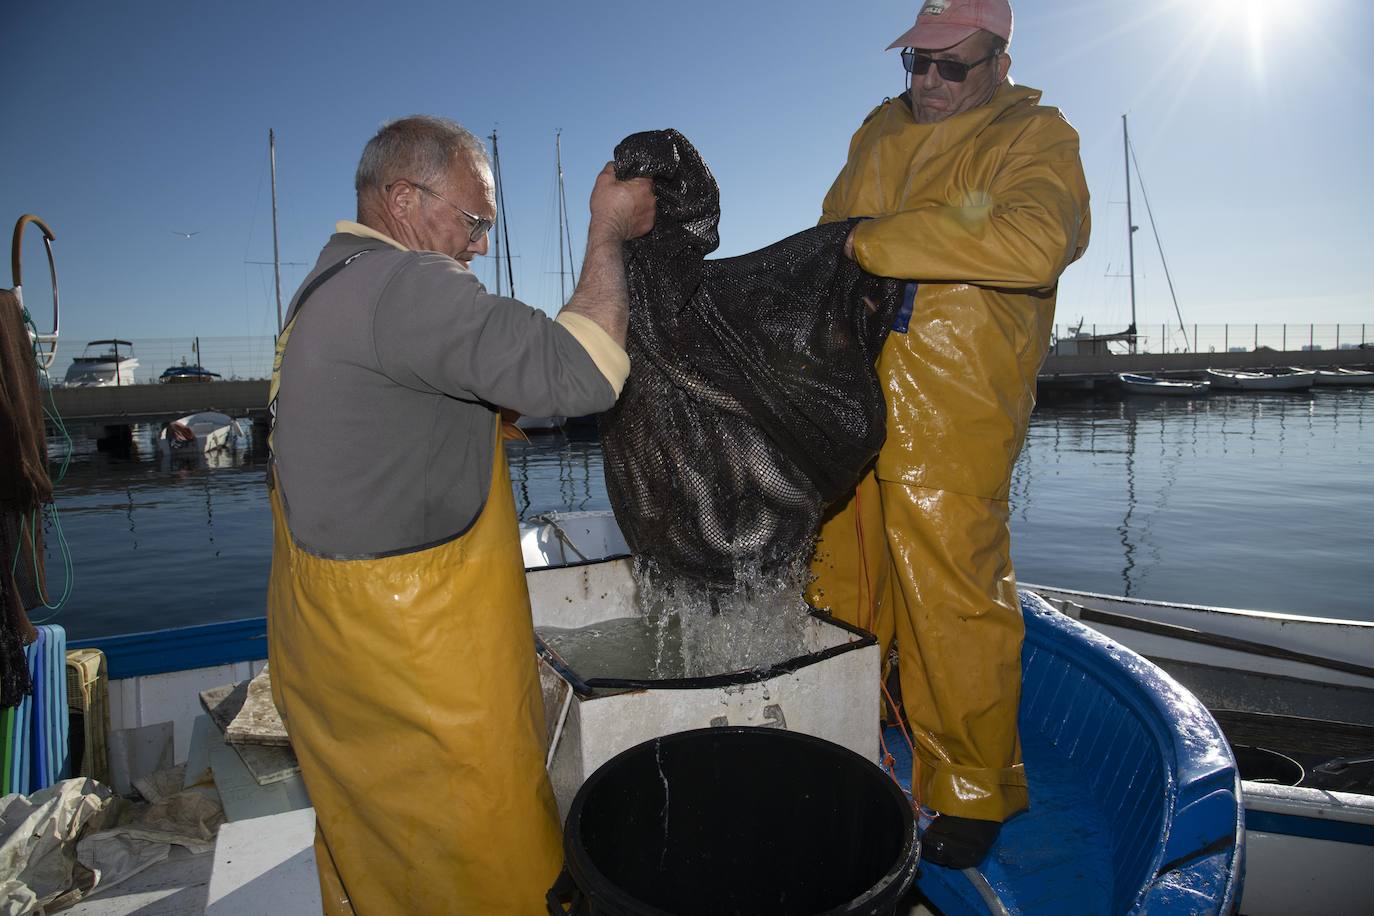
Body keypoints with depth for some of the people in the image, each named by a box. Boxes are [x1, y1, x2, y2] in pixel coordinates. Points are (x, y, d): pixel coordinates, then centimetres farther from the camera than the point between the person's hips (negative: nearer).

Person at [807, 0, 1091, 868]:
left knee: (953, 597, -3)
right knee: (843, 570, 16)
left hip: (950, 415, -6)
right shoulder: (879, 132, 17)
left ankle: (975, 791, 18)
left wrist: (877, 240, -22)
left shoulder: (1034, 138, -3)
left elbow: (1038, 239, -24)